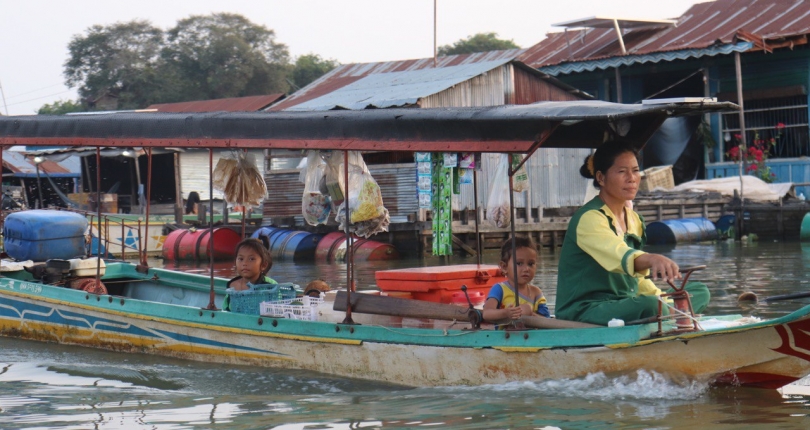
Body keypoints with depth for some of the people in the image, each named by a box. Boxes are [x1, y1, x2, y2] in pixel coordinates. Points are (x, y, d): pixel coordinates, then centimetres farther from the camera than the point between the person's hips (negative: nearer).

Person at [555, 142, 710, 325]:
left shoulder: (634, 219, 15)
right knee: (649, 305, -36)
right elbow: (621, 256, -35)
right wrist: (652, 259, -55)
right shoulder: (589, 219, -14)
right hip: (582, 312, -10)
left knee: (699, 291, 3)